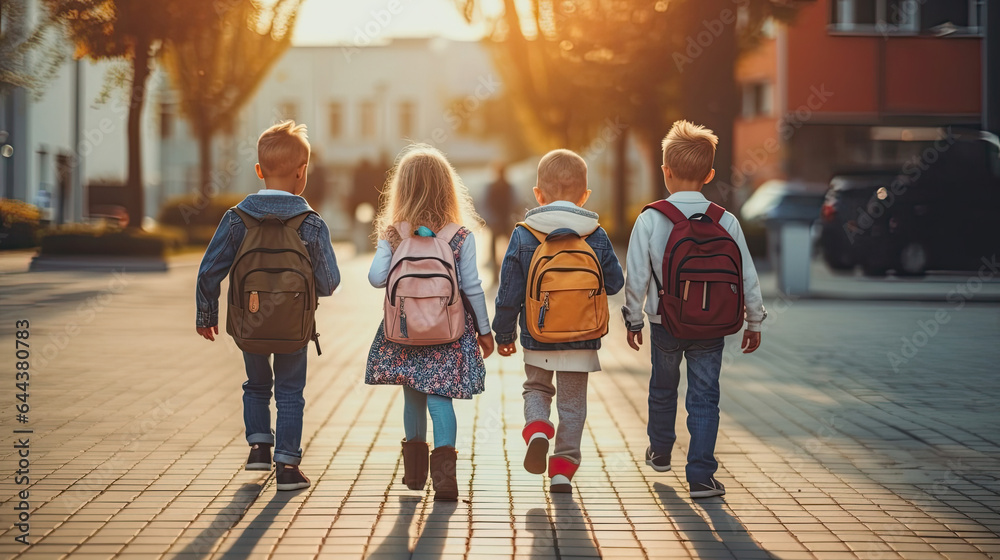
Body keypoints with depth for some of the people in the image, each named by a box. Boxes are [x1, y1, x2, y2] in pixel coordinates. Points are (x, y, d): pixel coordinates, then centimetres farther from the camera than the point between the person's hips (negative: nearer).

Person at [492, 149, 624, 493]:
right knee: (572, 403, 11)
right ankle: (563, 468, 11)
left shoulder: (522, 236, -7)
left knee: (536, 388, 22)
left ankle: (537, 428, -6)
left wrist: (504, 333, 8)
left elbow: (509, 293, -4)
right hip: (581, 339, 0)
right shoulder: (597, 237, -5)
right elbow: (615, 284, 4)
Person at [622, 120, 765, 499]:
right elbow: (747, 276, -1)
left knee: (663, 388, 22)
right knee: (704, 399, 4)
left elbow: (636, 276, -7)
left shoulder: (650, 220, -9)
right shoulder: (725, 221, -5)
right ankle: (701, 476, -2)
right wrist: (754, 321, 11)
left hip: (665, 323, 0)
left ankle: (660, 452, 41)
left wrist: (633, 319, 7)